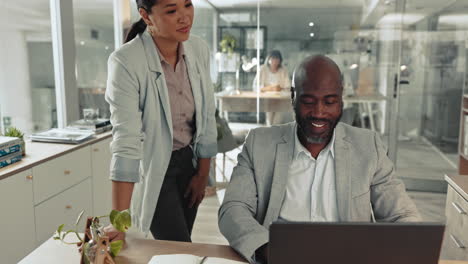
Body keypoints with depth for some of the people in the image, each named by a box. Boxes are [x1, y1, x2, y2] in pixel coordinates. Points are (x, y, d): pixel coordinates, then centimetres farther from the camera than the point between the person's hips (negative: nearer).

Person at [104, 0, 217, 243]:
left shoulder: (199, 49, -7)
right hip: (153, 169, -5)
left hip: (189, 161, 5)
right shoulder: (126, 62, -23)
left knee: (179, 247, 18)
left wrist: (202, 174, 5)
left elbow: (206, 116, 1)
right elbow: (126, 140, -28)